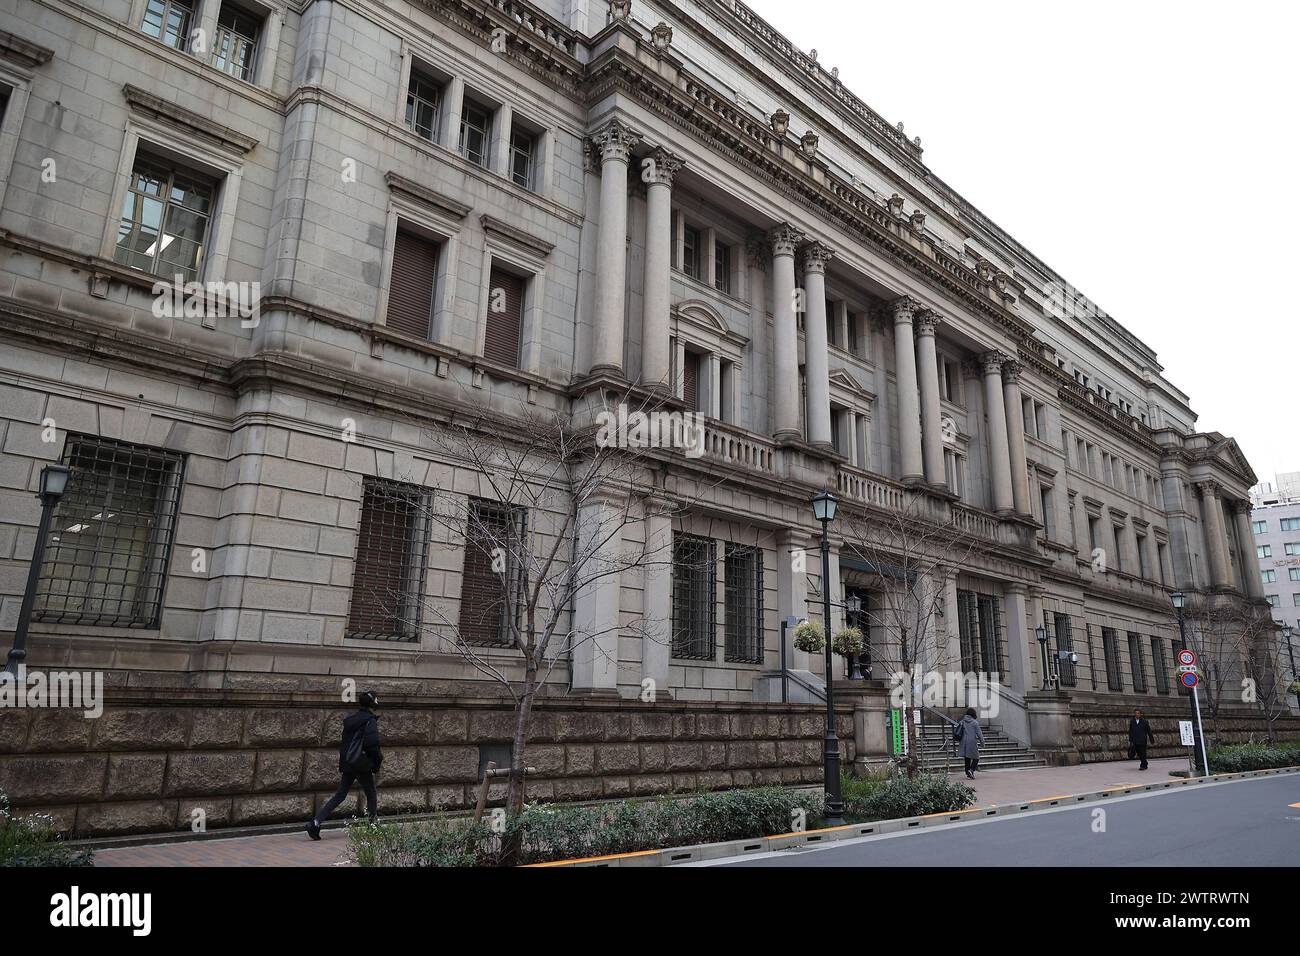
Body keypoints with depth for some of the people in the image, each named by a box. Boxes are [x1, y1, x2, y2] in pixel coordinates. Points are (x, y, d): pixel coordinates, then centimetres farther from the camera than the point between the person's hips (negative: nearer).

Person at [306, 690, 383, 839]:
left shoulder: (350, 720, 14)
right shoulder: (370, 721, -12)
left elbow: (345, 742, 18)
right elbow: (372, 744, -19)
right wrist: (378, 760, -4)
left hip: (347, 764, 7)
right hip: (362, 765, -7)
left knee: (339, 795, 9)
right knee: (371, 795, 8)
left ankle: (315, 822, -1)